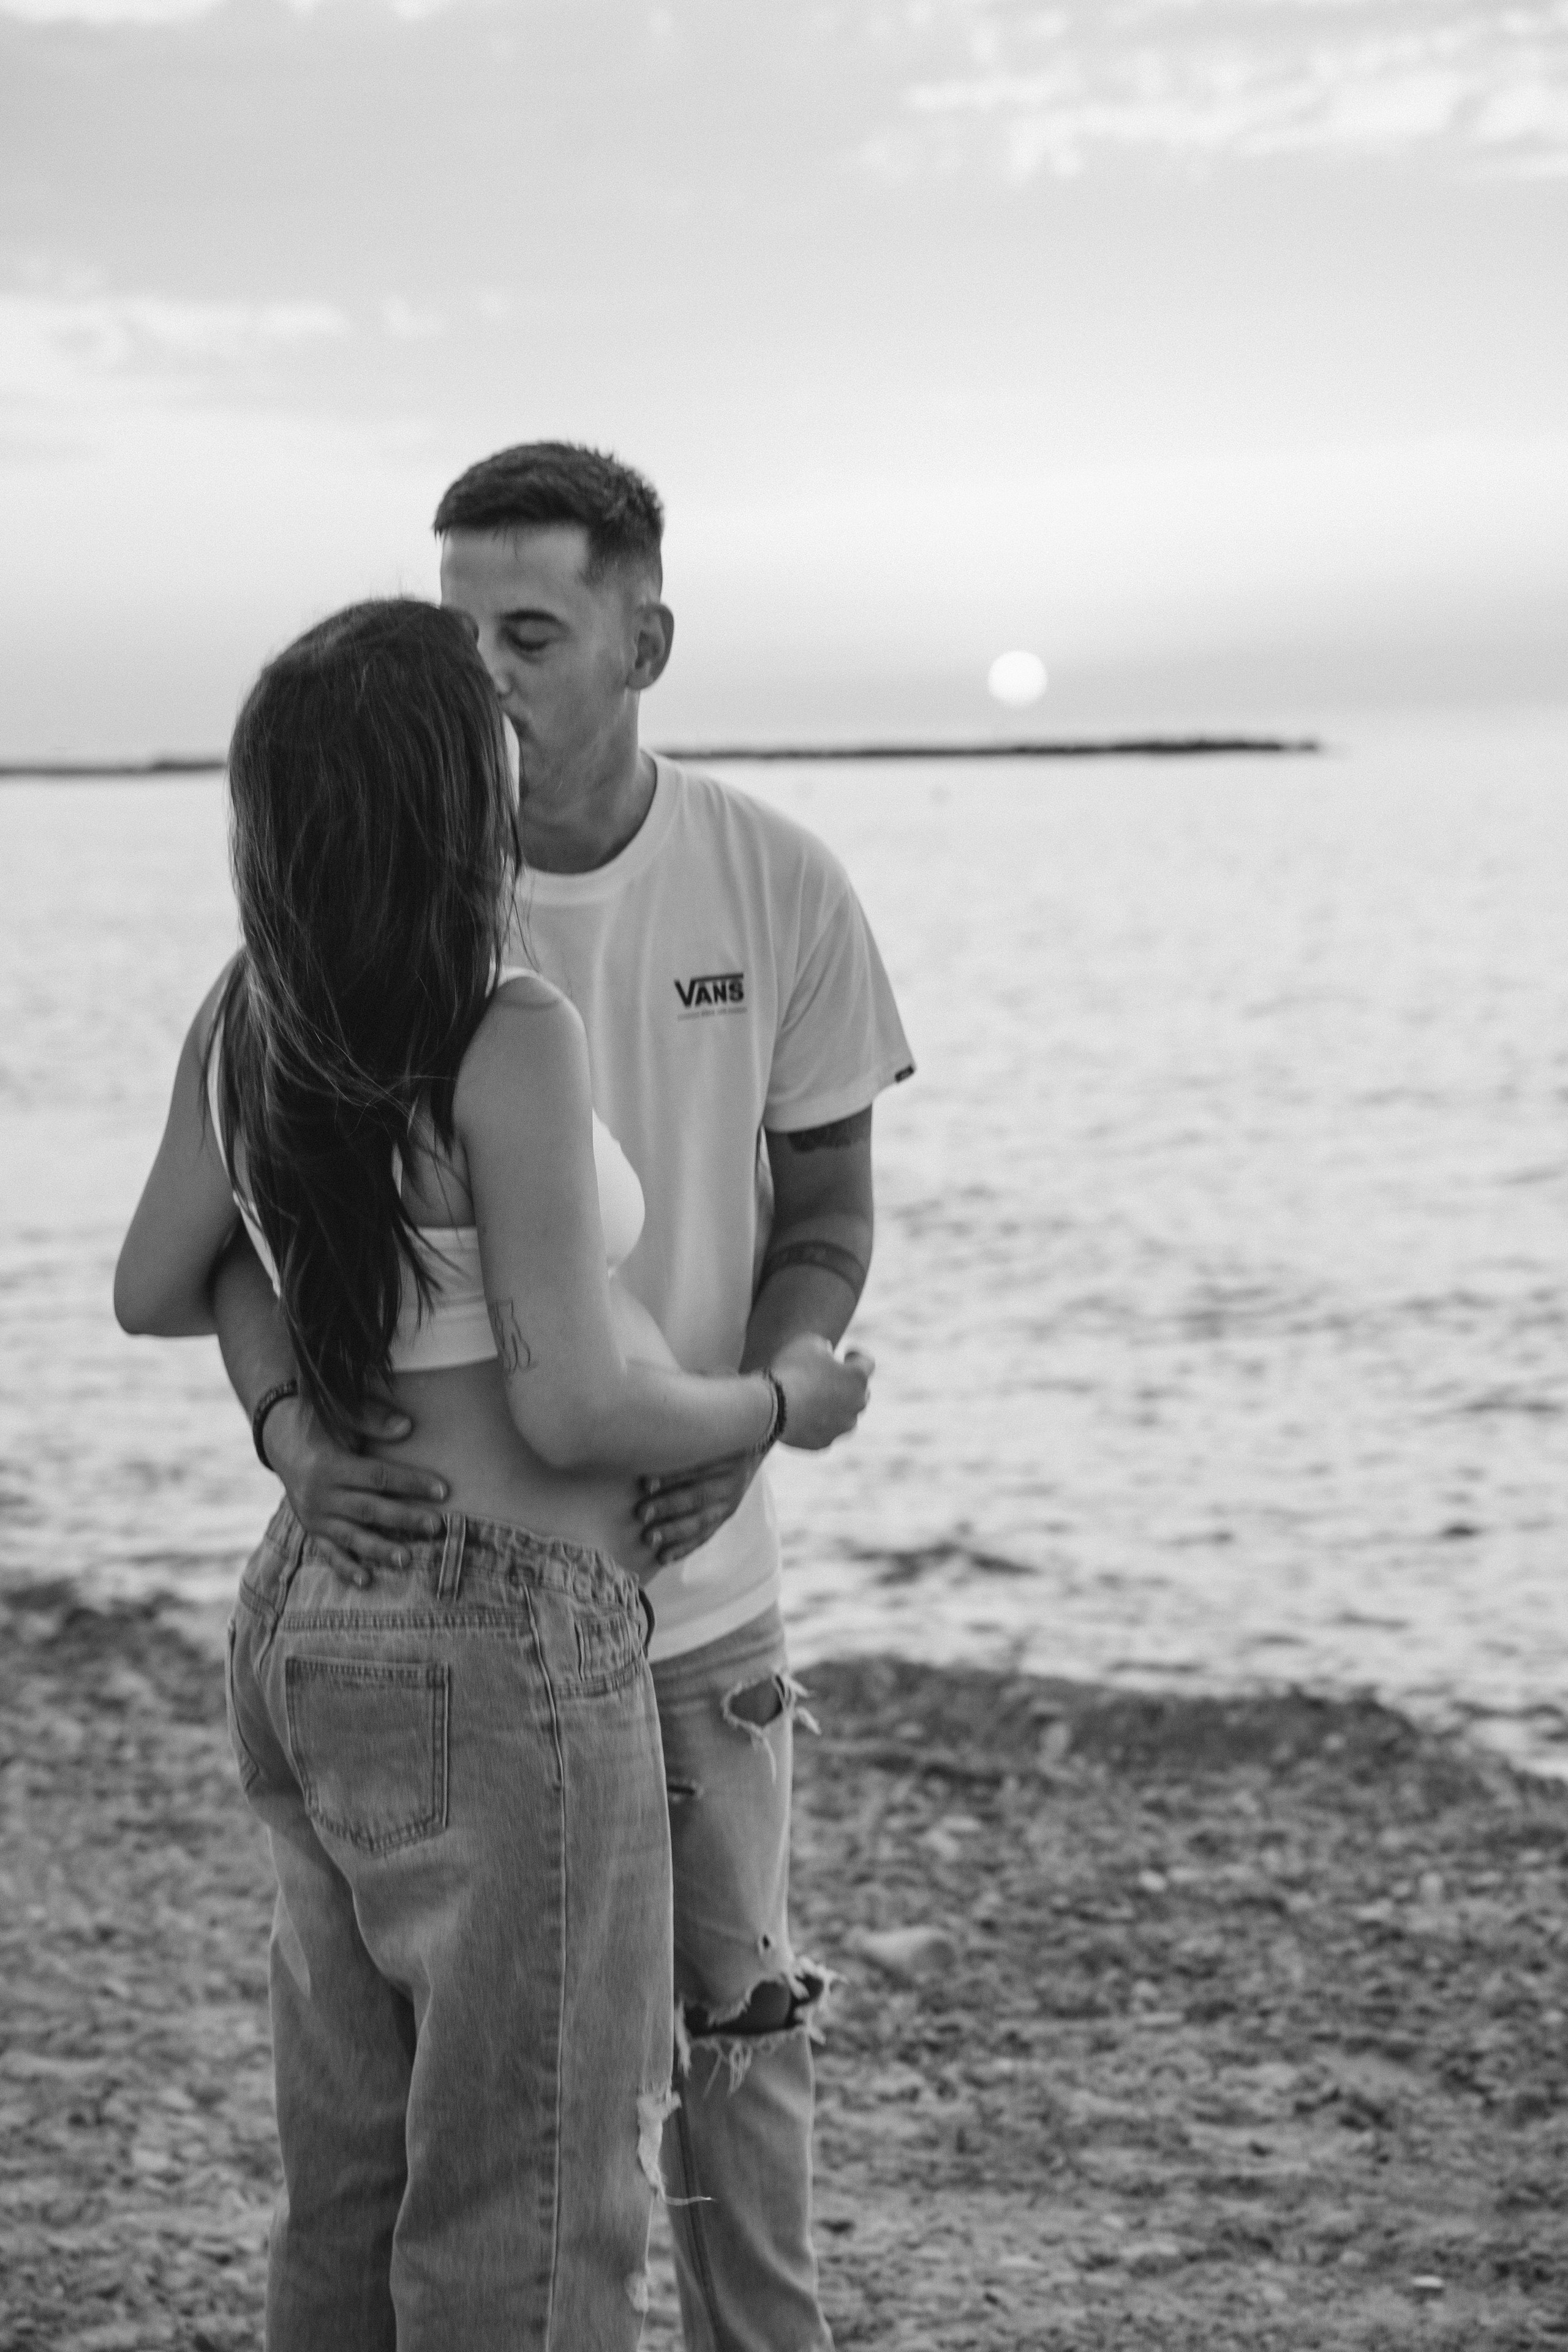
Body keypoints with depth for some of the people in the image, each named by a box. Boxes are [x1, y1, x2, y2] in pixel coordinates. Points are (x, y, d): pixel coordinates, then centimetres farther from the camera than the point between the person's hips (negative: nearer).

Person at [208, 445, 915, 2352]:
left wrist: (746, 1422, -19)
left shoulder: (777, 885, -8)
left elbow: (825, 1213, 0)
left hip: (694, 1572, 1)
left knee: (734, 2016, 14)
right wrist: (292, 1429, -31)